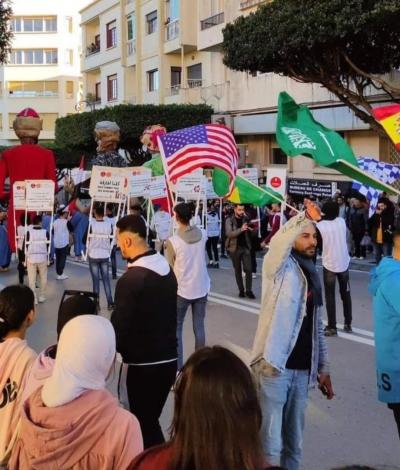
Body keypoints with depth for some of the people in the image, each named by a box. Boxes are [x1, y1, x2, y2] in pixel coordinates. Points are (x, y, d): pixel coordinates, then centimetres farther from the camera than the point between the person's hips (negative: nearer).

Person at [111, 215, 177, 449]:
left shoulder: (131, 279, -20)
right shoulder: (167, 268, 5)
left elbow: (120, 327, -16)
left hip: (144, 365, -7)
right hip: (169, 359, 8)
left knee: (145, 425, 6)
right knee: (151, 421, 20)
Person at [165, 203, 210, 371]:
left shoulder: (172, 241, -17)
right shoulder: (202, 234, -4)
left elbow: (169, 269, -8)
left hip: (181, 290, -4)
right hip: (201, 288, 4)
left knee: (176, 329, 8)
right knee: (199, 327, 12)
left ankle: (177, 366, 9)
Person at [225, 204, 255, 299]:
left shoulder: (246, 219, 5)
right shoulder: (229, 220, -5)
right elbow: (229, 233, -19)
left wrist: (252, 229, -11)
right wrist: (241, 229, -31)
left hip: (246, 247, 2)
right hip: (235, 248, -2)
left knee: (248, 269, -6)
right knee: (238, 270, 7)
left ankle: (248, 290, 0)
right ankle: (241, 290, 16)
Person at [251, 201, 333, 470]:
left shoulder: (313, 275, 15)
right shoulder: (279, 267, -2)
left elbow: (317, 327, 19)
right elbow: (278, 243, -26)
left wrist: (323, 368, 16)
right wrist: (305, 217, -33)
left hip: (302, 369, 7)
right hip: (274, 366, -7)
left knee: (294, 442, 15)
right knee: (270, 443, -5)